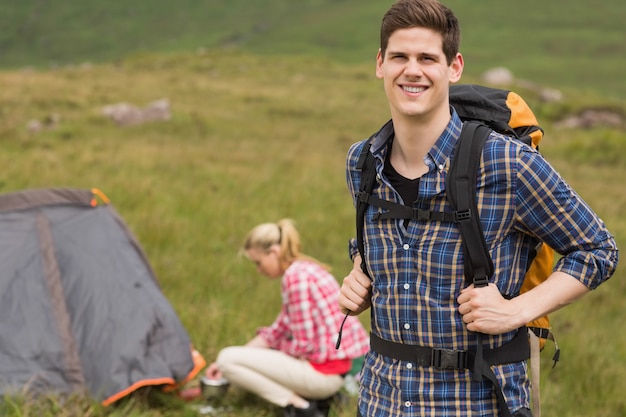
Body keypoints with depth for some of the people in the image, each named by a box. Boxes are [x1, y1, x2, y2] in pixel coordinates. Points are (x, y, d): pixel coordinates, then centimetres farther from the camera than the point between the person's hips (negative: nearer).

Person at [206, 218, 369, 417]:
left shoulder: (296, 276, -18)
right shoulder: (306, 269, 13)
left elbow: (302, 346, -18)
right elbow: (278, 331, 16)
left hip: (324, 372, -10)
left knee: (227, 358, -7)